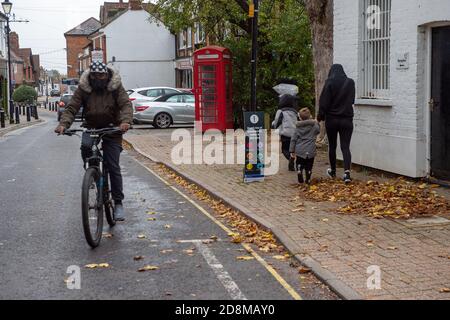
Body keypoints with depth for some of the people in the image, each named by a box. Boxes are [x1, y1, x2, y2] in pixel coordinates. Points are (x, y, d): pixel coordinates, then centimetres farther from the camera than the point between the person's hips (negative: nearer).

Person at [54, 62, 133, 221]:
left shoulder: (116, 87, -10)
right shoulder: (83, 88, -6)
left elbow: (126, 104, -20)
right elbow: (72, 108, -10)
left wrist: (125, 121, -41)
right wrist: (63, 124, -29)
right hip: (91, 126, 1)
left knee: (113, 167, -4)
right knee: (85, 145, -33)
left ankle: (118, 203, 5)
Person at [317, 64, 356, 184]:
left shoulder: (329, 83, -9)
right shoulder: (350, 82, 1)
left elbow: (324, 102, -10)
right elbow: (352, 100, 12)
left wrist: (320, 116, 0)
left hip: (331, 119, -2)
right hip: (347, 119, 2)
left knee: (332, 146, 14)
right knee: (345, 147, -1)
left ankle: (333, 171, 27)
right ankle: (347, 172, -19)